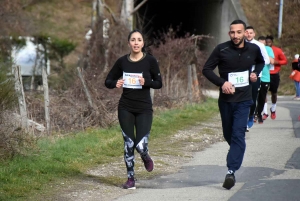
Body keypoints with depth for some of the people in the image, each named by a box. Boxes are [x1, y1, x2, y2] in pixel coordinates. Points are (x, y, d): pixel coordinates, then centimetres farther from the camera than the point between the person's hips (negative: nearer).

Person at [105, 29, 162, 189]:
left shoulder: (150, 61, -5)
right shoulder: (122, 61, 0)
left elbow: (159, 83, 0)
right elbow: (108, 81, 8)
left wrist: (146, 82, -20)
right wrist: (115, 83, -15)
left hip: (144, 109, -2)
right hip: (125, 108, 2)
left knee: (141, 145, -10)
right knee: (128, 144, 2)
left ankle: (146, 157, 26)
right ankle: (130, 178, 16)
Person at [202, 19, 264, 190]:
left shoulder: (253, 49, -1)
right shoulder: (221, 49, -7)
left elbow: (261, 62, 22)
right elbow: (207, 69, -5)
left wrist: (256, 73, 1)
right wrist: (222, 82, -19)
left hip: (244, 100, -1)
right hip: (226, 99, 1)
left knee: (238, 134, -14)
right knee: (228, 134, 14)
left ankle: (231, 171, -20)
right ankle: (236, 155, 43)